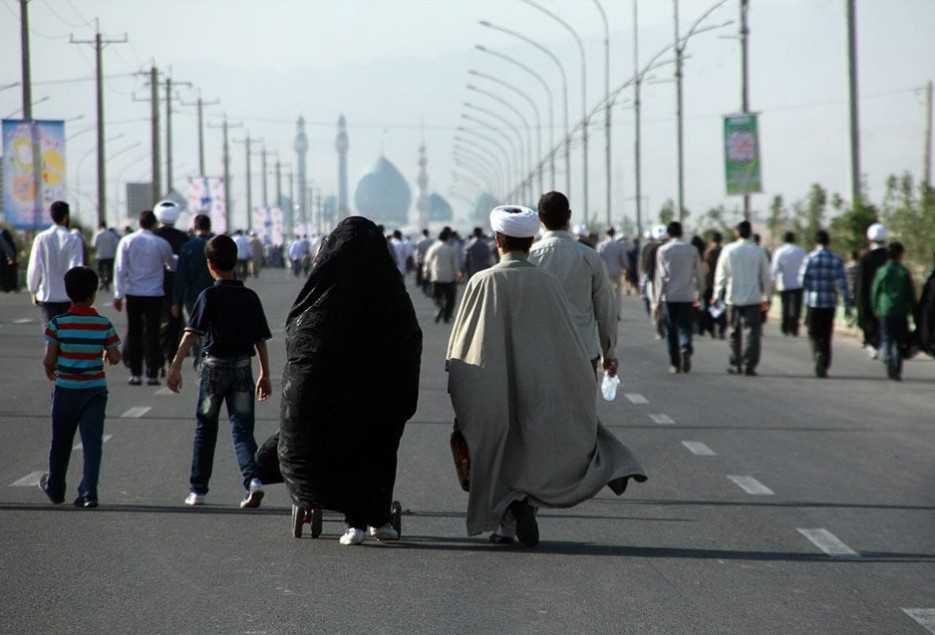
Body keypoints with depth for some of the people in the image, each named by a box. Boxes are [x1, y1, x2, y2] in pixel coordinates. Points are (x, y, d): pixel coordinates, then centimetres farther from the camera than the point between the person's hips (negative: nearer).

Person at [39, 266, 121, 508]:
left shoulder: (58, 324, -9)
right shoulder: (104, 325, -6)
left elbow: (49, 359, -8)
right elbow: (115, 358, -3)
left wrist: (50, 371, 13)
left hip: (66, 388, 0)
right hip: (95, 388, 0)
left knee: (61, 441, 15)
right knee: (92, 441, 1)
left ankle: (55, 488, 31)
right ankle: (89, 491, -9)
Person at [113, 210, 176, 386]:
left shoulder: (127, 241, -3)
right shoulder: (162, 243, -2)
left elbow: (120, 269, -6)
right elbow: (173, 265, 13)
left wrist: (118, 294, -3)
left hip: (133, 294, 1)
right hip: (155, 295, -1)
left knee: (134, 334, 9)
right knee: (152, 334, 3)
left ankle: (135, 374, 7)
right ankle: (152, 375, -1)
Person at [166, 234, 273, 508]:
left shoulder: (210, 296, -8)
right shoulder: (251, 297, 4)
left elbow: (191, 334, -17)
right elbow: (261, 339, 6)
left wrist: (175, 366, -21)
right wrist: (265, 375, 13)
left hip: (214, 365, -2)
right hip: (243, 366, 2)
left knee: (205, 429, 10)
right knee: (242, 427, 4)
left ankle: (198, 490, 14)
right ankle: (253, 479, -19)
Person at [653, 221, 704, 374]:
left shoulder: (663, 250, -2)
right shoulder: (692, 250, 3)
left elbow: (660, 276, -4)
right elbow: (698, 274, 7)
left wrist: (658, 299, -1)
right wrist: (699, 294, 19)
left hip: (669, 296, -1)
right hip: (687, 296, 1)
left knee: (671, 331, 8)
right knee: (685, 327, 4)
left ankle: (675, 363, 7)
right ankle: (686, 347, -26)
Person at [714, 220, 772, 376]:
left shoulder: (728, 250, -2)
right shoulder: (758, 251, -2)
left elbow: (721, 275, 2)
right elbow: (765, 276, 3)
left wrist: (717, 296, 11)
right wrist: (766, 297, 13)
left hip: (733, 299, 1)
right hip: (753, 298, -1)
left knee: (735, 333, 13)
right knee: (751, 332, -2)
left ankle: (736, 365, 19)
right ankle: (749, 366, -12)